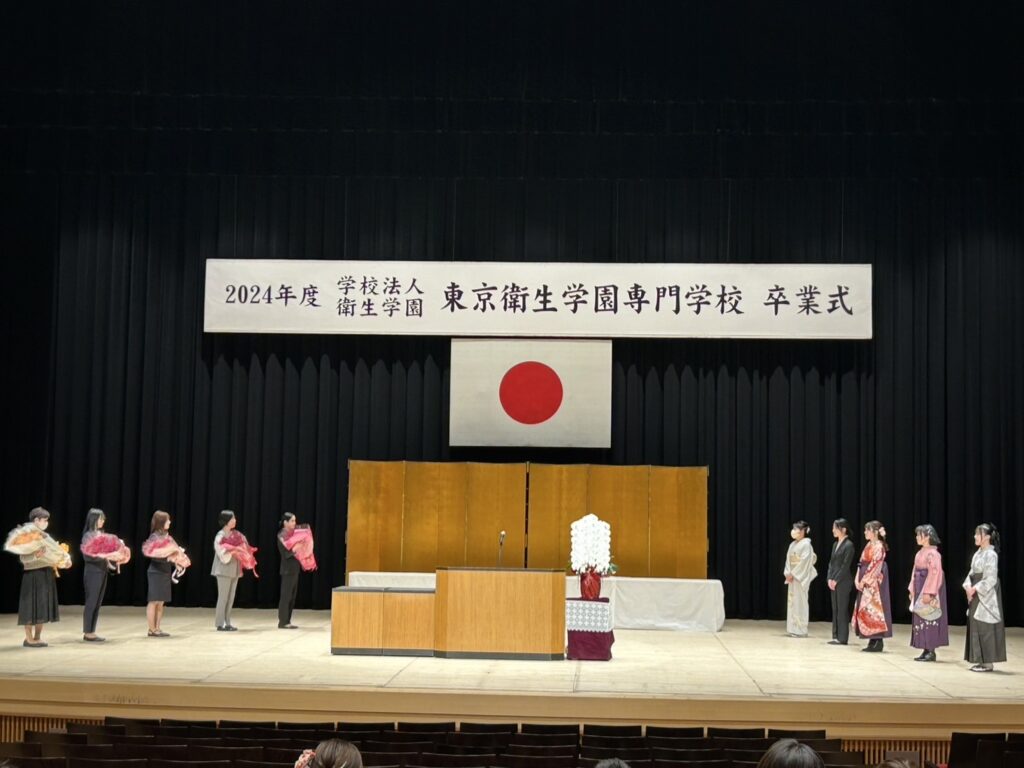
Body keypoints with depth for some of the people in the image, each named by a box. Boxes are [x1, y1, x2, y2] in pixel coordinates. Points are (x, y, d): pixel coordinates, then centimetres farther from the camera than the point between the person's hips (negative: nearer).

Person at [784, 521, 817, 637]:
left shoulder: (806, 544, -10)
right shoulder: (792, 545, 14)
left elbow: (805, 561, -17)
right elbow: (788, 560, 13)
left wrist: (794, 574, -16)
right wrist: (788, 573, -1)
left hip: (801, 577, -8)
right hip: (793, 576, 8)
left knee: (800, 601, -6)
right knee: (792, 601, 8)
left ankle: (801, 630, -3)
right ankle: (794, 629, 13)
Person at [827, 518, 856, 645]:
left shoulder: (848, 545, -11)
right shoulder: (835, 544, 13)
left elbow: (846, 565, -14)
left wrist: (836, 580, -14)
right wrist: (830, 578, 2)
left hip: (843, 582, -8)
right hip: (834, 582, 8)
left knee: (842, 609, -4)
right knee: (835, 609, 9)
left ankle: (842, 638, 1)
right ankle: (836, 636, 14)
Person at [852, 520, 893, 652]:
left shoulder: (879, 546, -12)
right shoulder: (868, 545, 14)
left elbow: (875, 566, -17)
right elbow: (861, 563, 14)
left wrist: (864, 581, -16)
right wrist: (858, 579, 4)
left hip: (874, 582, -9)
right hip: (865, 582, 9)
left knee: (874, 609, -8)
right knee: (865, 610, 8)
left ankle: (878, 642, -4)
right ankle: (872, 641, 13)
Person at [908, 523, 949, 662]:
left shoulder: (932, 553, -15)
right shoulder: (920, 552, 13)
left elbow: (934, 573, -20)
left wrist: (928, 592, -23)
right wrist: (912, 589, 14)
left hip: (928, 588, -9)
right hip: (919, 588, 9)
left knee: (929, 618, -5)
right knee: (920, 618, 9)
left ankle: (931, 651, 0)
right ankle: (926, 650, 14)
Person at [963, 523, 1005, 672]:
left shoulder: (991, 554, -14)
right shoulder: (978, 553, 12)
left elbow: (990, 579, -18)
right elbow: (972, 572, 14)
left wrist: (975, 589, -15)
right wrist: (968, 587, -2)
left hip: (986, 594, -9)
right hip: (976, 593, 9)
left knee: (985, 627, -5)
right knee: (975, 626, 10)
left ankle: (988, 663, 0)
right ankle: (981, 660, 16)